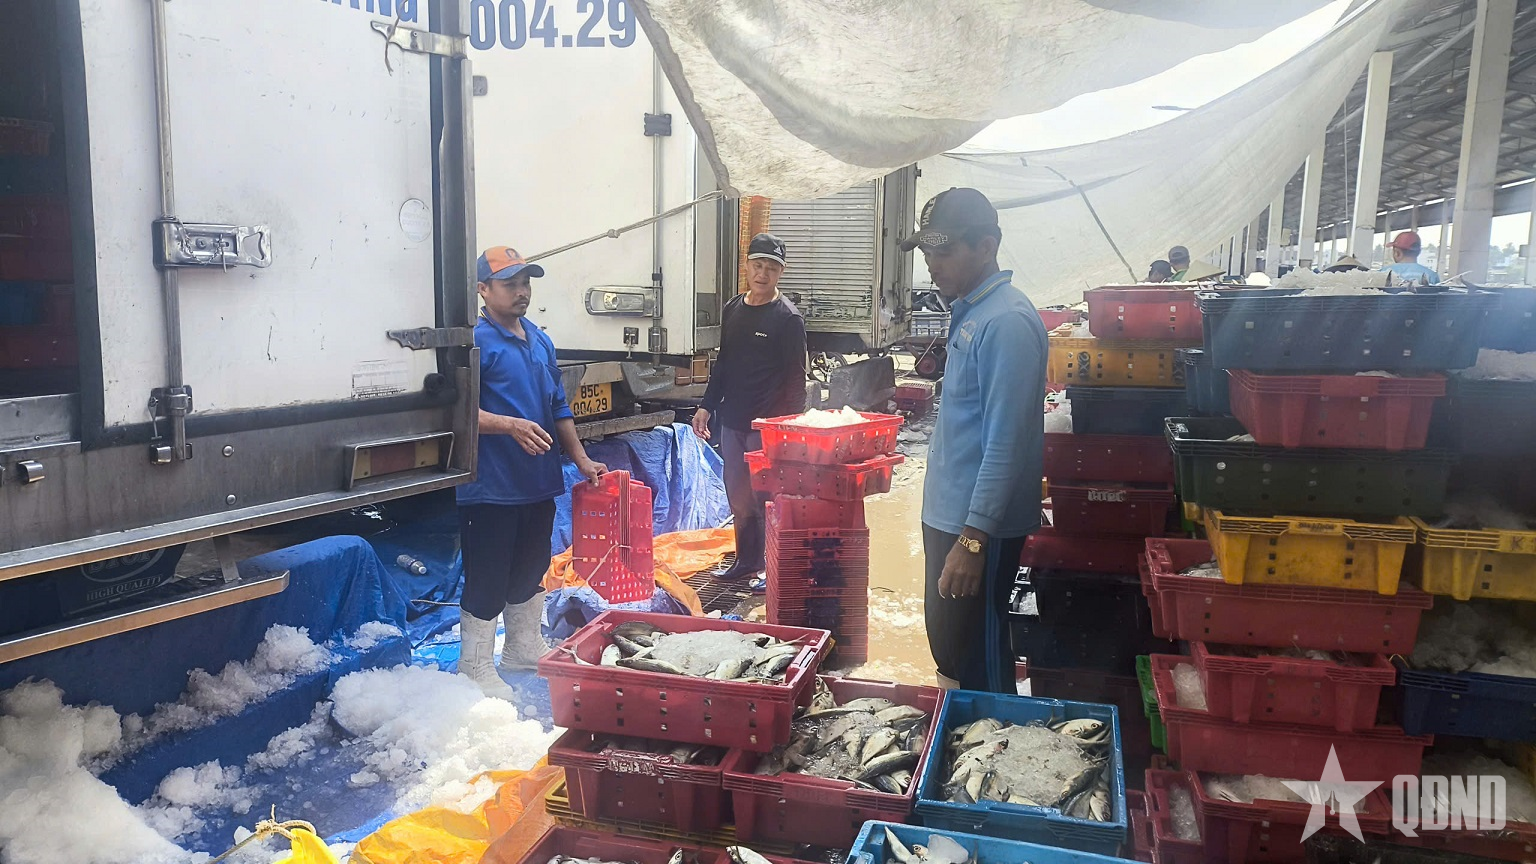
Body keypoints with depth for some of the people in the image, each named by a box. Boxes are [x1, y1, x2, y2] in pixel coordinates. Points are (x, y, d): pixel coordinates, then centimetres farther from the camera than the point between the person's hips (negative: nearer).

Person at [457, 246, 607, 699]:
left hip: (539, 482, 8)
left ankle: (524, 648, 37)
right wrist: (511, 426, -31)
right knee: (487, 580, 1)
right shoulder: (475, 342, -11)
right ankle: (476, 670, 14)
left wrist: (581, 459, 14)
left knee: (530, 572, 19)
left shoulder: (541, 341, 13)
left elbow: (559, 407, 18)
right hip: (491, 487, -7)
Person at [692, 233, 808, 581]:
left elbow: (796, 377, -10)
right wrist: (707, 406, 12)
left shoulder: (788, 318, -8)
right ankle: (746, 562, 28)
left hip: (769, 426, -6)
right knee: (738, 498, 14)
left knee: (765, 499, 0)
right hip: (732, 421, 6)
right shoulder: (732, 310, 10)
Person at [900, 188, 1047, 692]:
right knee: (947, 643, 20)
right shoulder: (969, 311, 11)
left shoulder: (1007, 322, -19)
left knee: (971, 655, 3)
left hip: (980, 525, -10)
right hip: (949, 513, 10)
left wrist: (973, 538, -24)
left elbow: (1007, 443, -23)